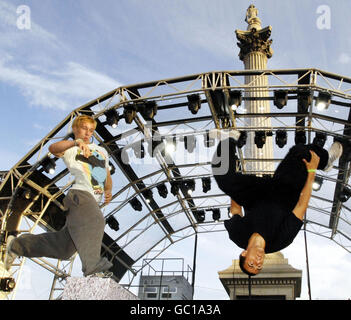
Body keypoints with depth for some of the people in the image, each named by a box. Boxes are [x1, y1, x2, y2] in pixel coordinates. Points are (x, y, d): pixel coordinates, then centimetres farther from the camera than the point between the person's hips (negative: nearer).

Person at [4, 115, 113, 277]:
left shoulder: (102, 151, 31)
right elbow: (53, 148, -12)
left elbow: (108, 176, 36)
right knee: (93, 222, -37)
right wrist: (77, 142, -30)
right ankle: (93, 267, -48)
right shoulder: (69, 148, 11)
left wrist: (108, 191, 13)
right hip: (80, 193, -6)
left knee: (62, 247, 5)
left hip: (94, 201, 6)